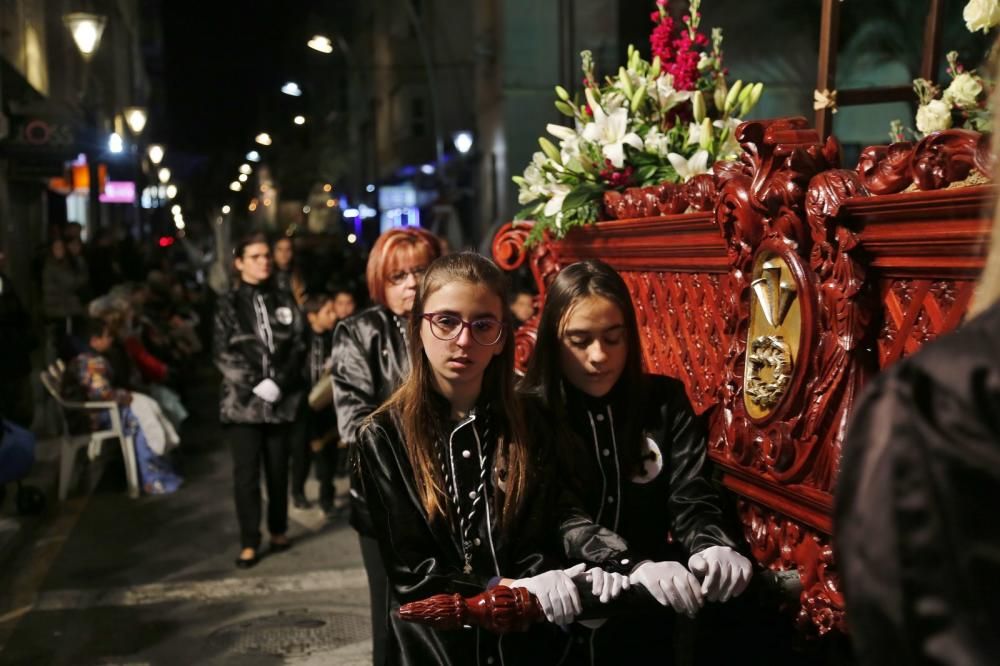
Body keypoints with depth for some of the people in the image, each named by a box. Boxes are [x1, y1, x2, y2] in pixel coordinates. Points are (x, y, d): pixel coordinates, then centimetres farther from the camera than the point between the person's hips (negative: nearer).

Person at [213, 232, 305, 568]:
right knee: (246, 473, -3)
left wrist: (279, 382, -9)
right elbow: (222, 352, -4)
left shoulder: (284, 301, 9)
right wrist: (255, 384, -13)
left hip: (281, 399, 2)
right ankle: (249, 542, 6)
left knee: (278, 470, 9)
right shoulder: (229, 304, 2)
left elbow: (298, 345, 5)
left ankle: (279, 530, 26)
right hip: (244, 399, -2)